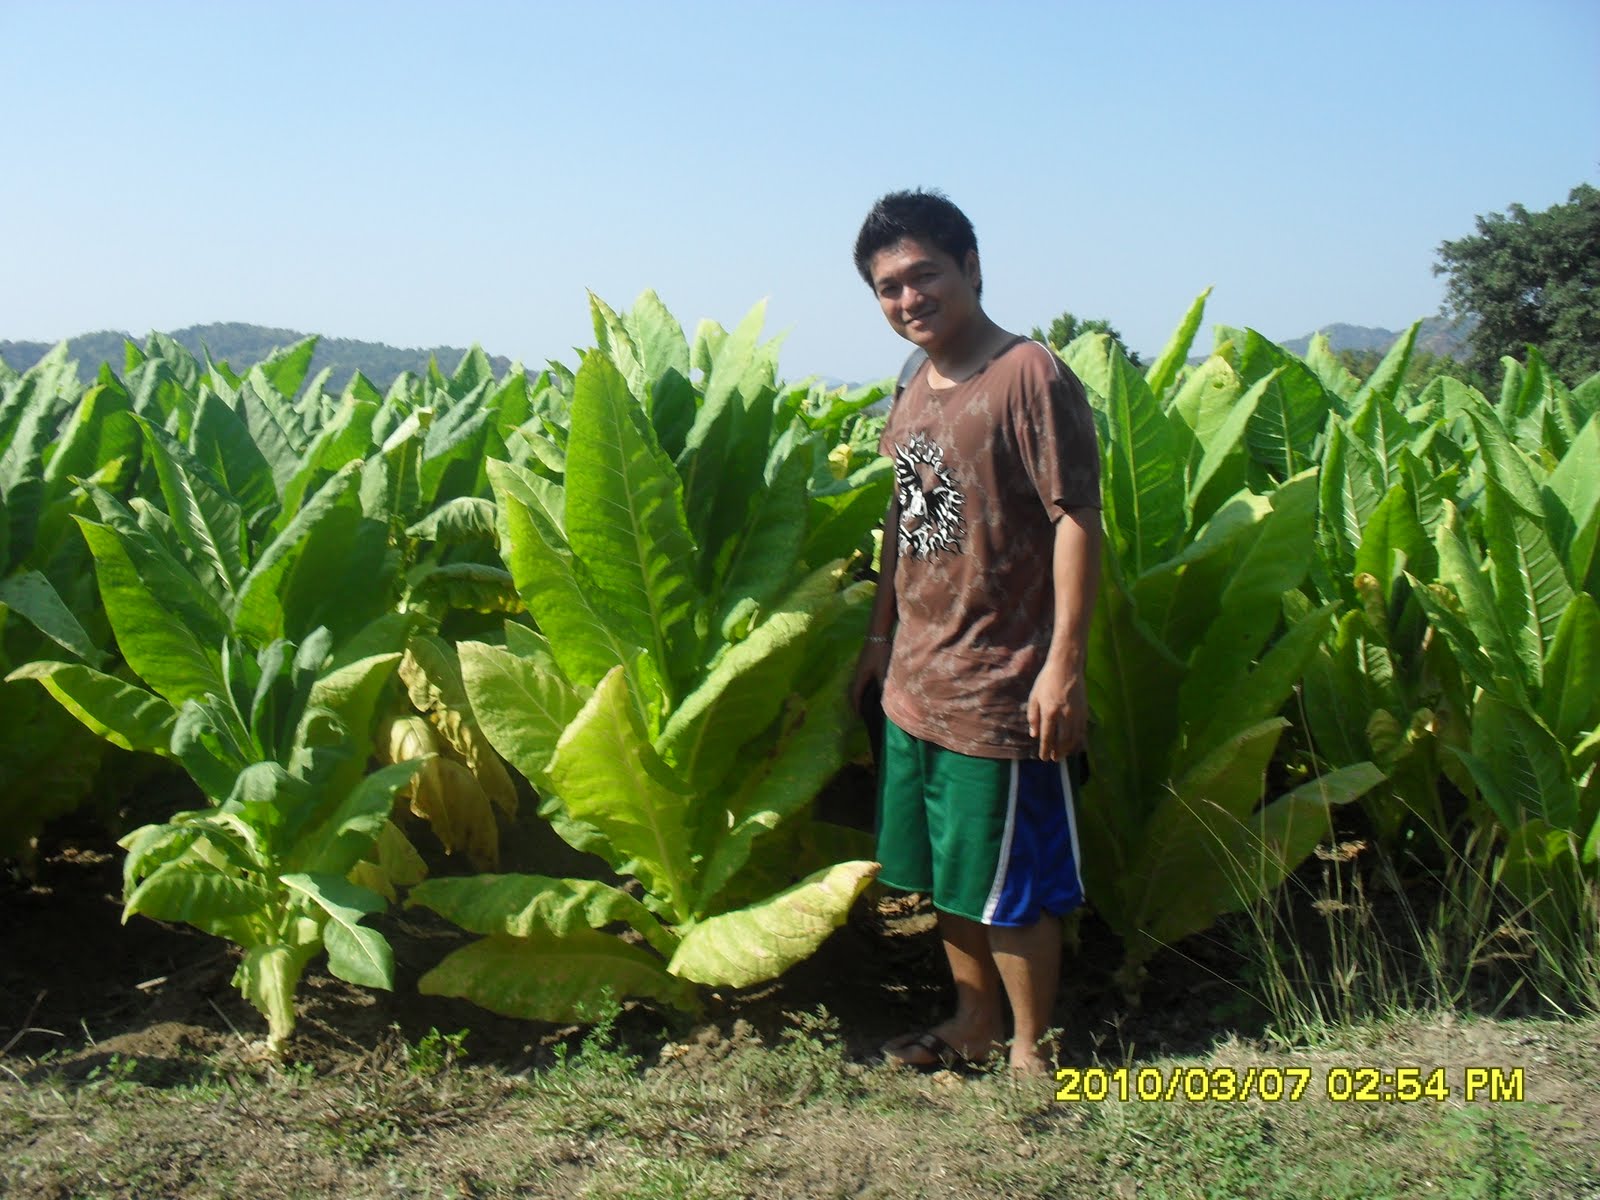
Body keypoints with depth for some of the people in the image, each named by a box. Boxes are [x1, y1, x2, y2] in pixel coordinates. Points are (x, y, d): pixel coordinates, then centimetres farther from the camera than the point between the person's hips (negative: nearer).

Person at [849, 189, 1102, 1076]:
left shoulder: (1029, 378, -14)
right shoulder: (914, 394, 11)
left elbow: (1077, 520, -17)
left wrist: (1064, 663, -22)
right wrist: (880, 636, 20)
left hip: (1000, 686, -8)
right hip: (916, 683, 8)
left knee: (1011, 885, 5)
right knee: (943, 871, 19)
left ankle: (1028, 1045, 22)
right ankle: (974, 1019, 36)